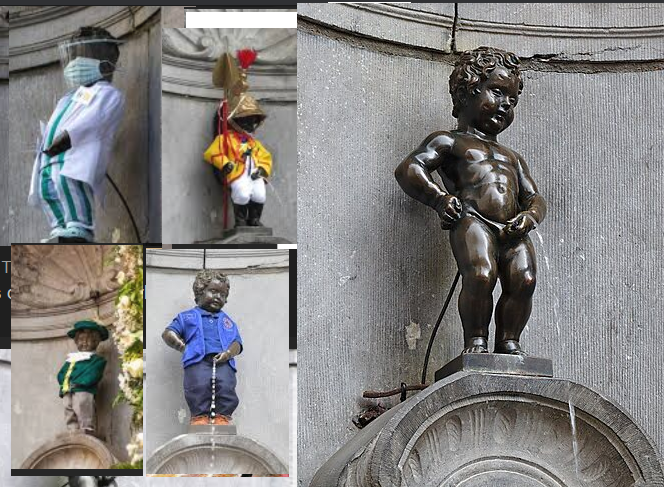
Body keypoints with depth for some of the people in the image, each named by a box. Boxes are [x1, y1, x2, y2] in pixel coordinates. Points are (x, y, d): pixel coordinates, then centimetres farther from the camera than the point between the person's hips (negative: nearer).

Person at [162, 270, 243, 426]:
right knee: (199, 384, -30)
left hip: (223, 361, 2)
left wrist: (228, 353, -4)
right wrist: (181, 346, -3)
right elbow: (168, 333, 15)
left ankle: (222, 416, -16)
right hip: (198, 361, -2)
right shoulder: (187, 317, 25)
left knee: (226, 385, -26)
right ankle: (199, 415, -19)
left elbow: (237, 342, 19)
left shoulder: (227, 321, 31)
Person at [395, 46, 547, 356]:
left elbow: (534, 198, 29)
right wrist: (439, 199, -10)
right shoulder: (450, 142, 17)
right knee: (481, 275, -28)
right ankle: (476, 342, -17)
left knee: (524, 280, -18)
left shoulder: (512, 158, 36)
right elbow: (408, 169, 5)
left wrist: (529, 216, 4)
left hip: (512, 229, 5)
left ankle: (508, 341, -9)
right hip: (472, 220, -5)